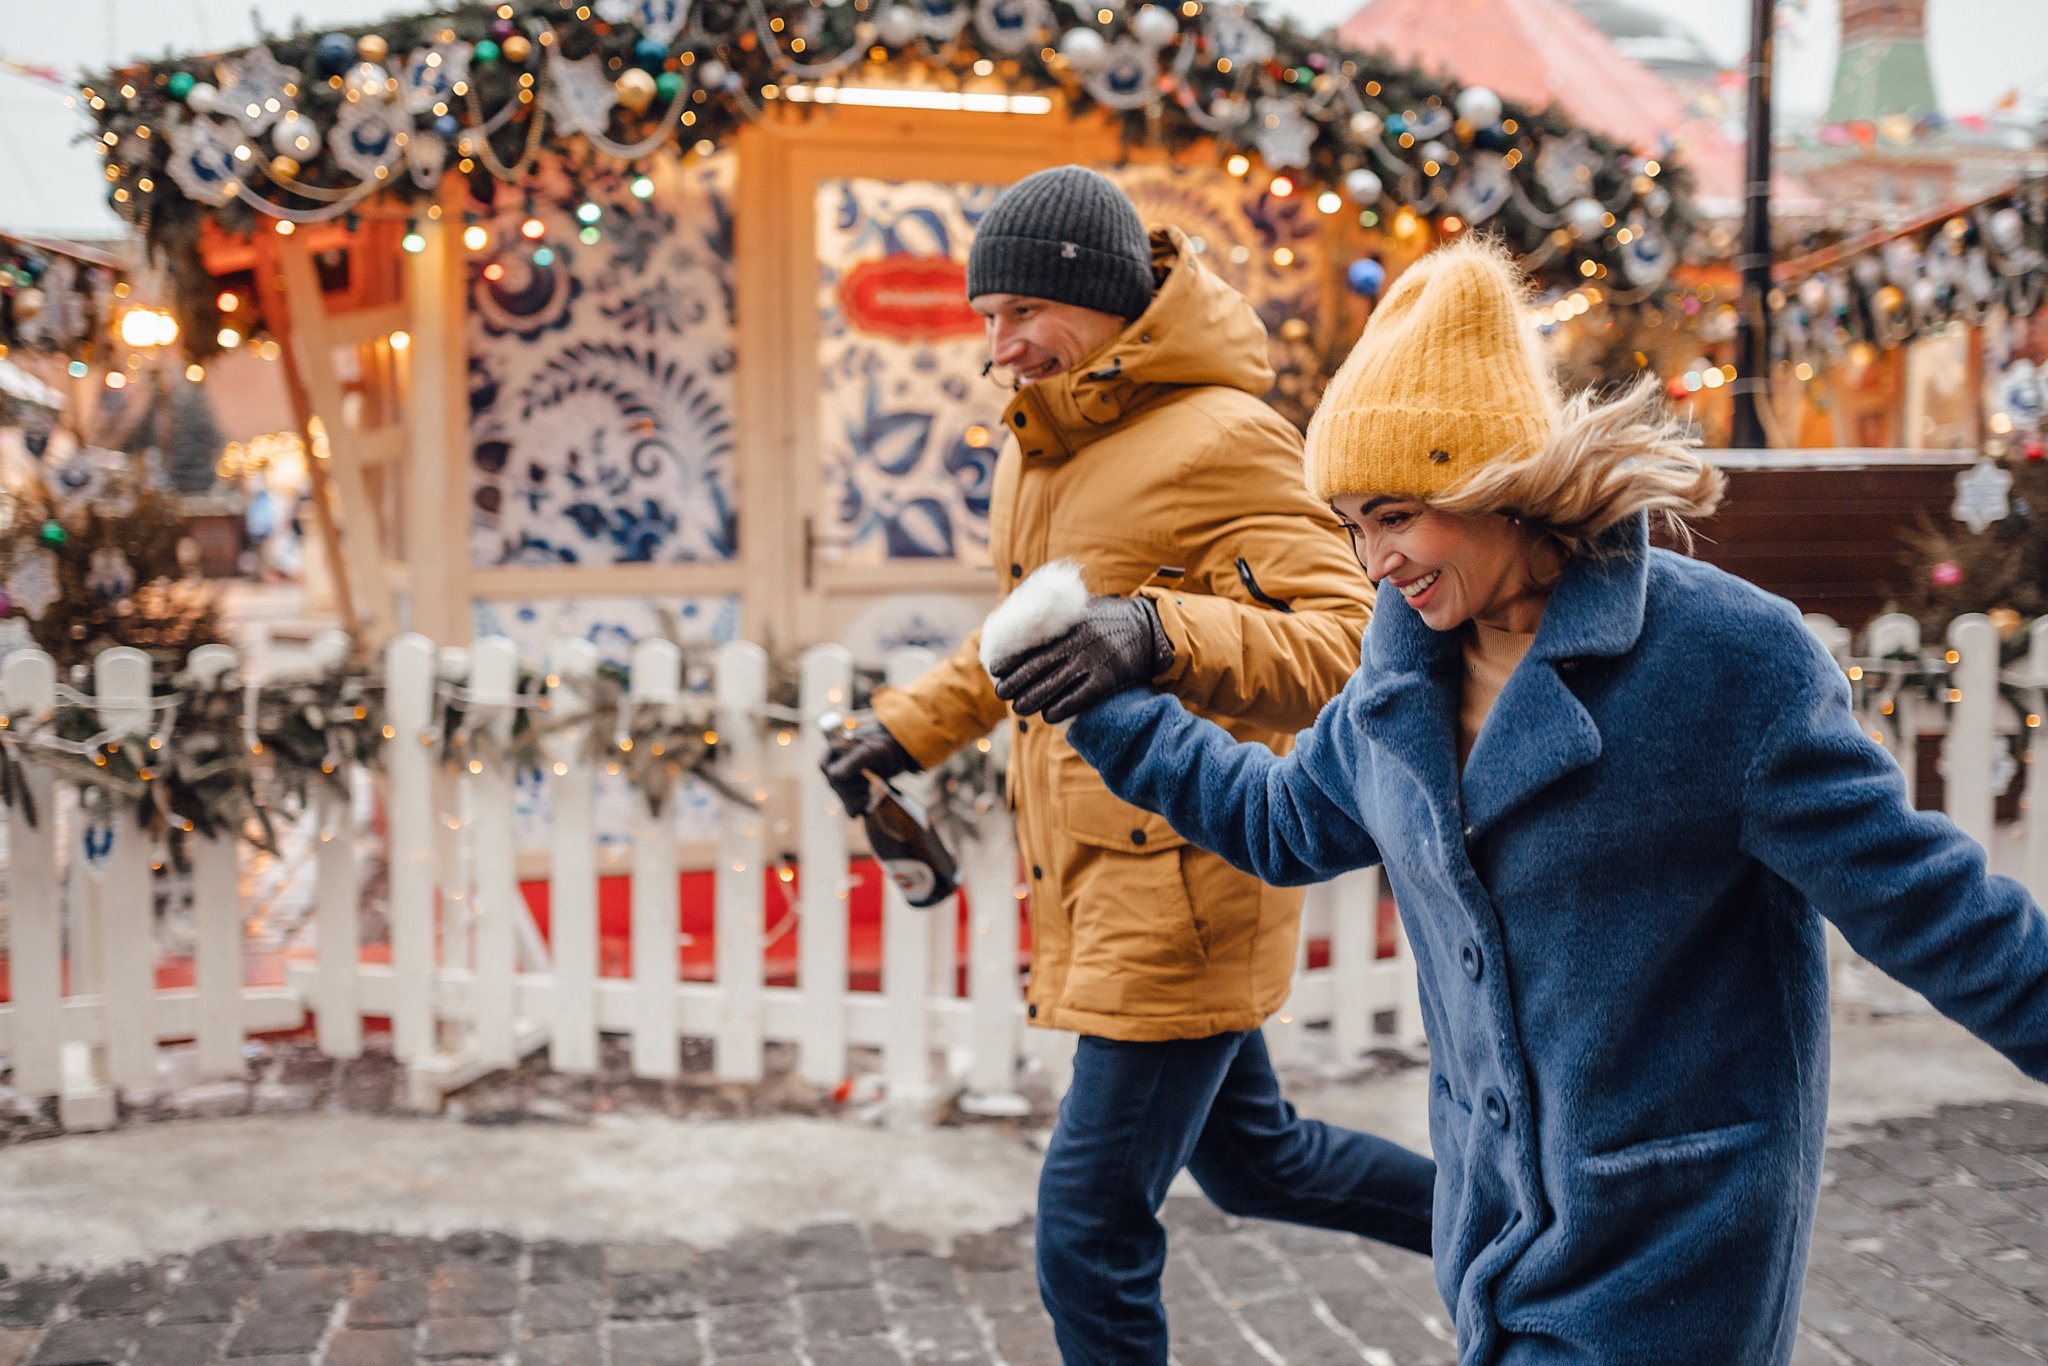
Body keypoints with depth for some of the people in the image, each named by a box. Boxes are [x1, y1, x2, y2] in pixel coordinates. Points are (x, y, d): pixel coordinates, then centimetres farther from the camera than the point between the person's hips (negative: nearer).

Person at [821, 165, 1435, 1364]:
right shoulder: (1040, 446, 11)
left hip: (1184, 888, -9)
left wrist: (1165, 632, -40)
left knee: (1091, 1229, -4)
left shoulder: (1224, 437, -17)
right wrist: (913, 727, 24)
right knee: (1251, 1159, 23)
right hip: (1098, 885, 9)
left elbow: (1346, 646, -26)